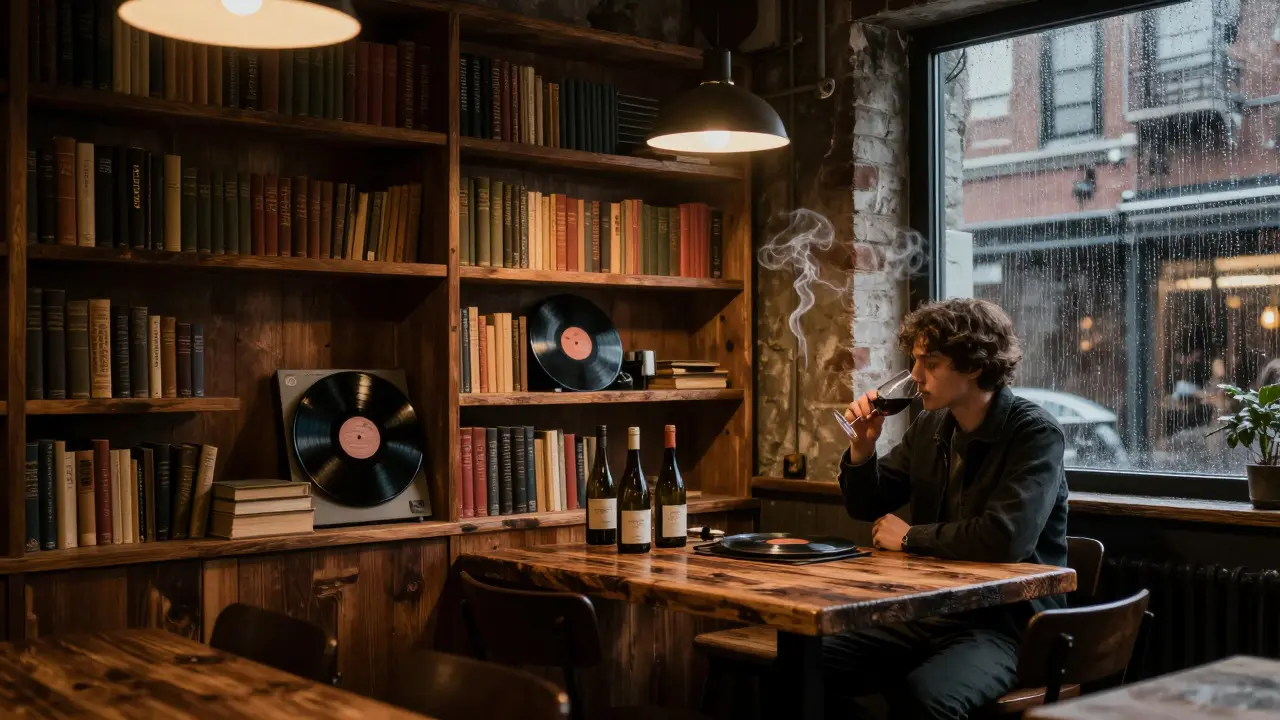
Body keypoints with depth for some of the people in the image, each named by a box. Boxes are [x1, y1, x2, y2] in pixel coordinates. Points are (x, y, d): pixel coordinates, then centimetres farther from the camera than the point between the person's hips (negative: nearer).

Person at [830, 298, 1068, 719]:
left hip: (1008, 625, -6)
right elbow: (867, 507, 16)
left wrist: (910, 537, -14)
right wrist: (863, 447, -4)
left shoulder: (1036, 434, -13)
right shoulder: (930, 427, 7)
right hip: (929, 613, 7)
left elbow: (1005, 539, -28)